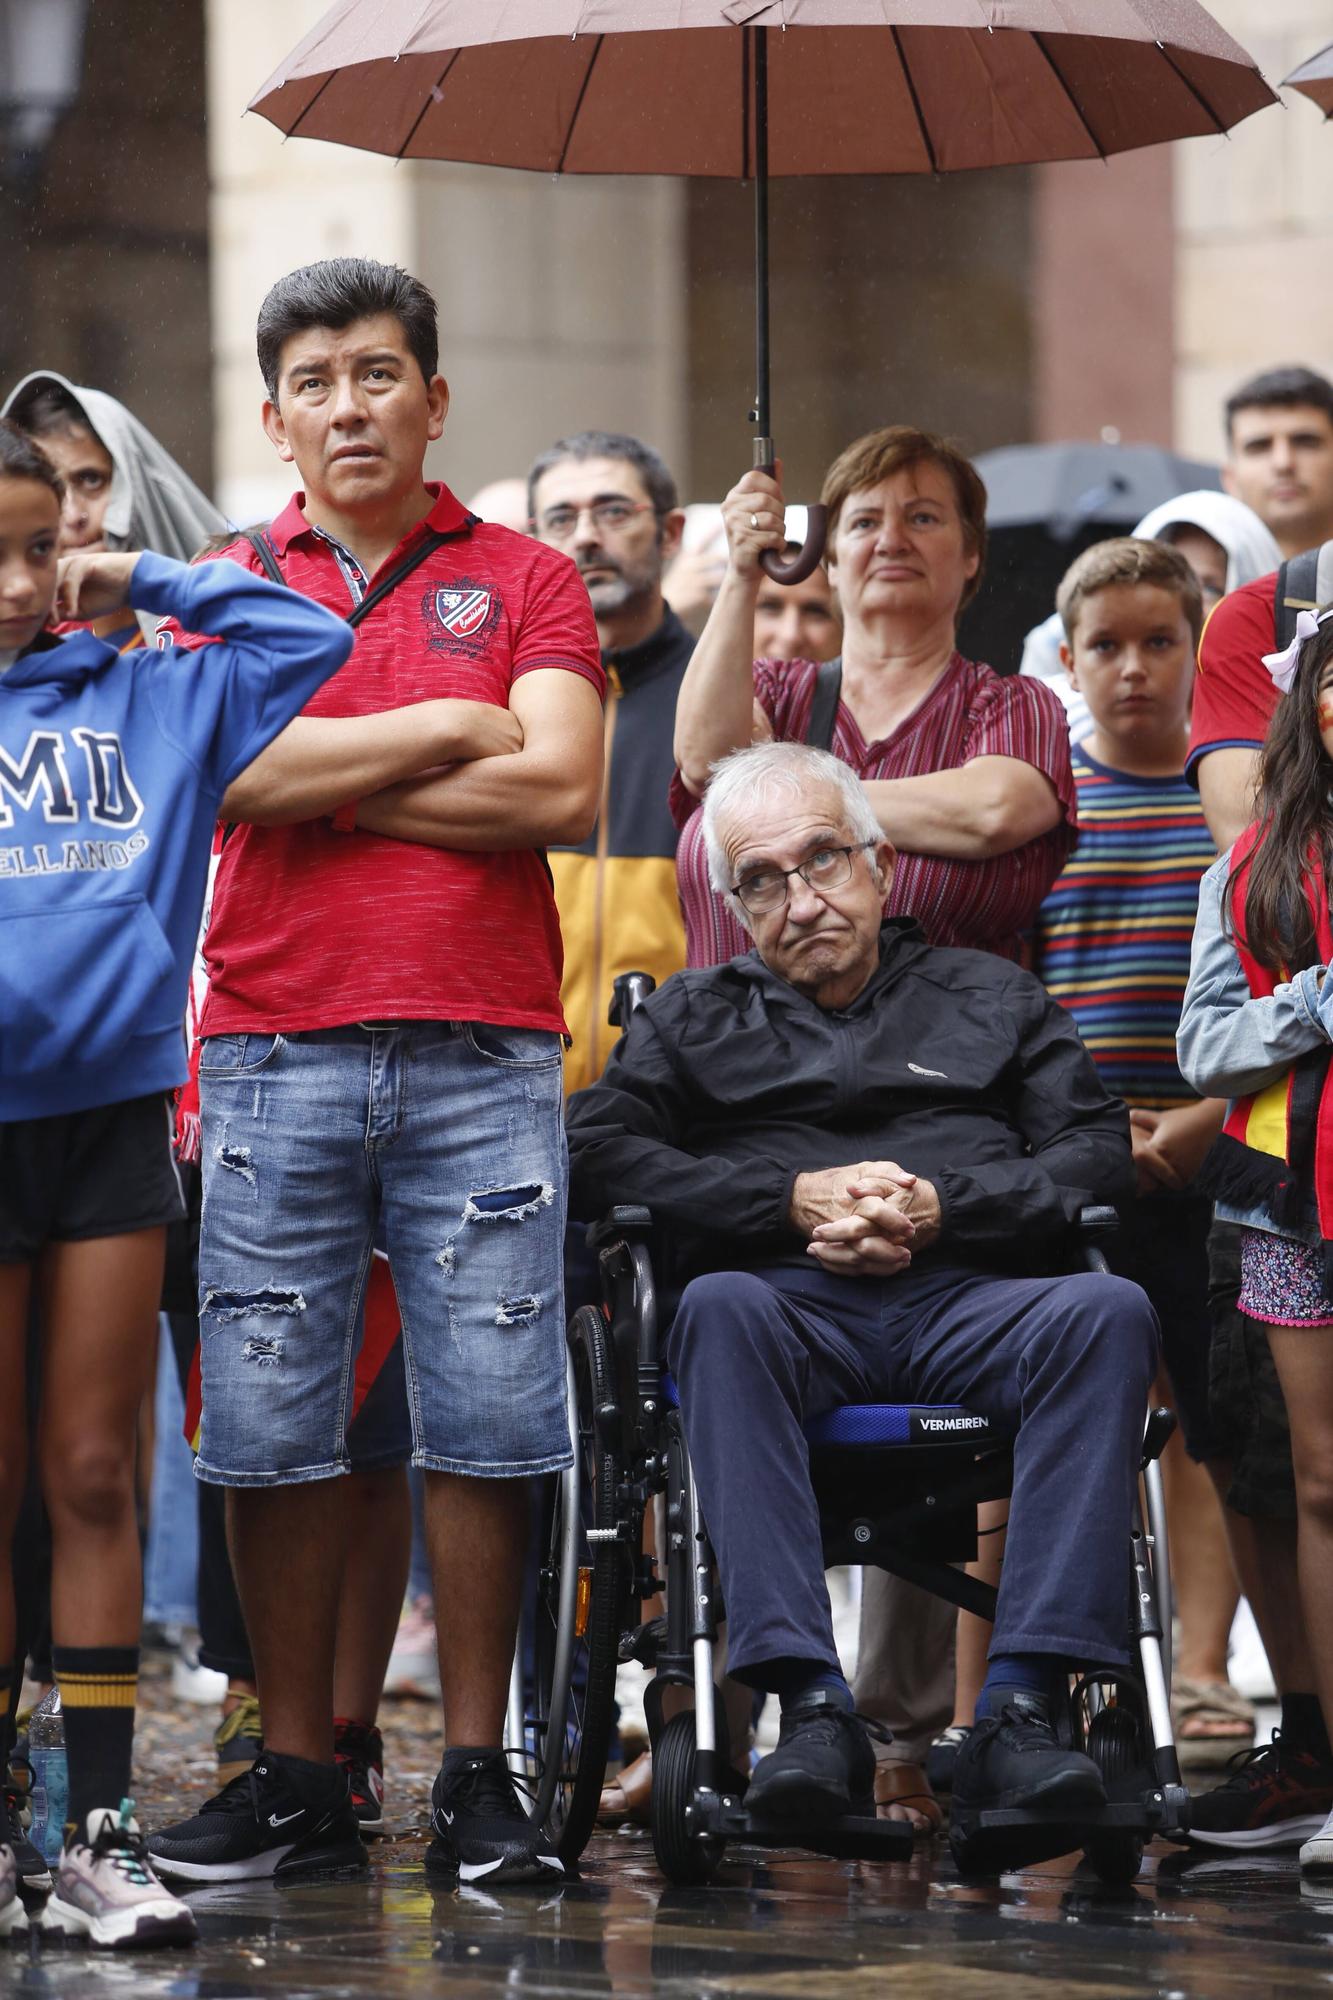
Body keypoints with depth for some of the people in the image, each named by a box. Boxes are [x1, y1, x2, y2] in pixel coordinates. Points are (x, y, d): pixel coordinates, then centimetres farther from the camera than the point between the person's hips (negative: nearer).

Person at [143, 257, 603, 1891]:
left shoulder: (522, 582, 10)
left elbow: (562, 790, -5)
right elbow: (224, 770, -5)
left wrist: (329, 785, -3)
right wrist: (449, 733, -3)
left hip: (482, 1048, -1)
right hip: (275, 1044, 1)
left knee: (486, 1419, -2)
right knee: (269, 1425, 0)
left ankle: (475, 1776, 4)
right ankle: (295, 1775, 7)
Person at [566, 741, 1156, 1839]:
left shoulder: (991, 997, 27)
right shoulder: (694, 1016, 27)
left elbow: (1099, 1152, 13)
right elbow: (595, 1153, 10)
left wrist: (940, 1207, -4)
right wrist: (793, 1200, -2)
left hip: (968, 1302, 1)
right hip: (791, 1304, -1)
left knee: (1111, 1311, -33)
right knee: (720, 1308, -37)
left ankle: (1020, 1706, -40)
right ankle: (812, 1708, -45)